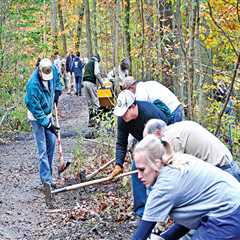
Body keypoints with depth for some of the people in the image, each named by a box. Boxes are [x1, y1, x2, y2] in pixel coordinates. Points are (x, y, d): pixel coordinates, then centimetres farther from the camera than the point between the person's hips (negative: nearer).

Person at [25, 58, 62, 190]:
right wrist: (47, 124, -25)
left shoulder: (53, 69, -14)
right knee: (43, 149, -10)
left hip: (48, 114, 7)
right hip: (37, 117, -7)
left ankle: (47, 173, 25)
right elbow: (35, 109, -27)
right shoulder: (33, 85, -33)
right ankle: (46, 179, -10)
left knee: (52, 142, 11)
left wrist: (57, 91, 5)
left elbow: (57, 78, 15)